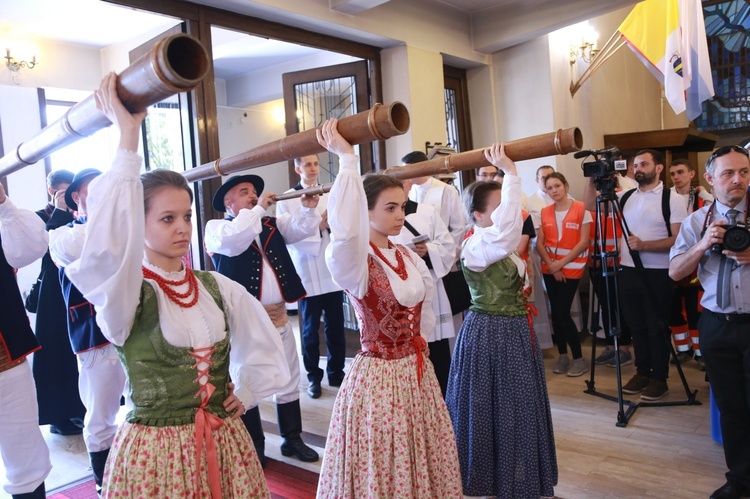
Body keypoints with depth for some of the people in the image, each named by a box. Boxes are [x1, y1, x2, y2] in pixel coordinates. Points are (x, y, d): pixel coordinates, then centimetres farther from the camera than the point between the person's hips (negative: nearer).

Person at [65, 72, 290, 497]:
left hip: (224, 443, 4)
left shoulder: (217, 286, 1)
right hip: (155, 450, -4)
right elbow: (108, 243, -35)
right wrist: (129, 138, -35)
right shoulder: (126, 295, -12)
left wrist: (245, 394, 5)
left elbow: (265, 346, 13)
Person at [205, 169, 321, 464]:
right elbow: (234, 240, -24)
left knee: (289, 381, 14)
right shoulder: (216, 228, -3)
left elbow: (300, 228, 1)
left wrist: (307, 208, -17)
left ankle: (292, 439, 30)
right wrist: (258, 208, -18)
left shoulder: (272, 224, 14)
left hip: (278, 316, 5)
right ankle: (254, 447, 22)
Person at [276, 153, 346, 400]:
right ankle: (314, 377, 23)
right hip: (307, 275, -2)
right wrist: (317, 227, -15)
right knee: (310, 329, 9)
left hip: (333, 272, 2)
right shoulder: (287, 200, -1)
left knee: (336, 327, 9)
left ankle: (336, 373, 26)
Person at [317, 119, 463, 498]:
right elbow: (344, 231, -42)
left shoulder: (408, 257, 5)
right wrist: (347, 159, -39)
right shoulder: (354, 262, -18)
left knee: (425, 466, 19)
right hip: (377, 377, -7)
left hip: (417, 372, 7)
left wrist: (420, 342, 14)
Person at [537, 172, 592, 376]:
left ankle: (579, 358, 5)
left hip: (571, 268, -4)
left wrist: (561, 263, -14)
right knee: (555, 313, 7)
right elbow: (539, 243, 3)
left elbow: (583, 242, -10)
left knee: (563, 312, -9)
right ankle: (562, 356, 20)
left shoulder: (581, 209, -6)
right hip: (549, 269, 4)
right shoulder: (544, 212, 6)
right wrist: (550, 264, -11)